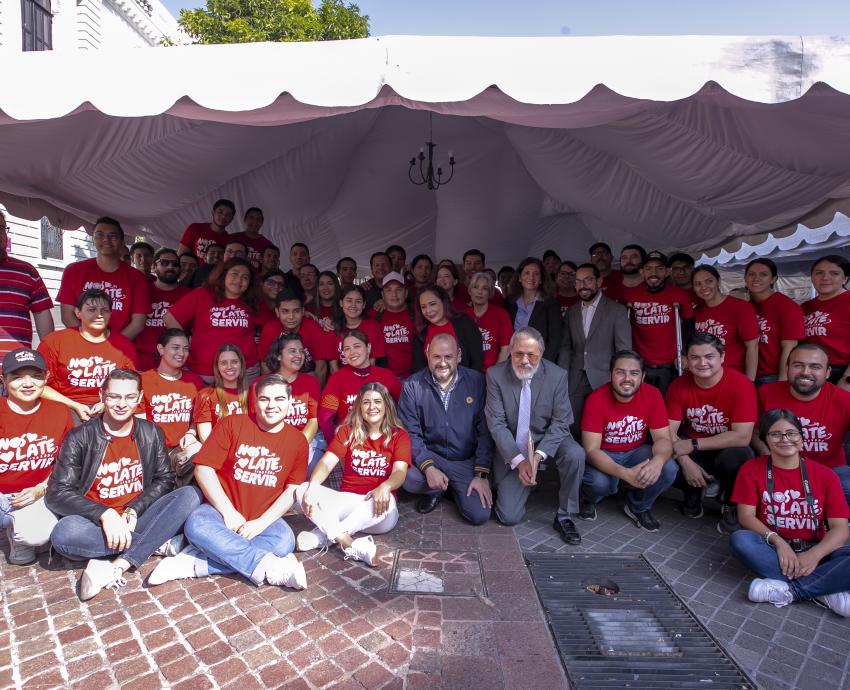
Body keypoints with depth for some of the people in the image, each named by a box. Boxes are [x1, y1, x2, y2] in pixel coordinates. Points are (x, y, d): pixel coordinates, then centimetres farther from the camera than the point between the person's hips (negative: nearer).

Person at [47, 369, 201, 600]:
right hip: (96, 525, -2)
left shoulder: (151, 434, 5)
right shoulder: (80, 438, -3)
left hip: (135, 521, 2)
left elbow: (165, 479, 2)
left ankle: (117, 566, -26)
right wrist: (105, 514, -24)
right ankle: (162, 545, -19)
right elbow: (57, 494, -10)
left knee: (190, 495, -21)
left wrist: (133, 511, -15)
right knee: (65, 532, -35)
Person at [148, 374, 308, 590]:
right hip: (221, 510, 0)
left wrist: (261, 522, -16)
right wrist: (229, 513, -12)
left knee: (284, 541, -32)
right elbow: (203, 469, -5)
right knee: (197, 524, -34)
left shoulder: (298, 441, 2)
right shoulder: (232, 424, 0)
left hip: (264, 518, 1)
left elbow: (292, 490, -2)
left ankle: (193, 564, -26)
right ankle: (269, 567, -32)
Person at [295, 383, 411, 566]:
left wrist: (385, 487, -35)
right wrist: (311, 487, -23)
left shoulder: (399, 435, 4)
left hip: (377, 512, -2)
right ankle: (350, 545, -37)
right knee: (303, 490, -23)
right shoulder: (348, 431, 10)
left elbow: (400, 472, -11)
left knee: (385, 500, -38)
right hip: (346, 501, 2)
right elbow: (326, 463, -2)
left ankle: (323, 536, -30)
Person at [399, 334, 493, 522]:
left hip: (466, 461, 1)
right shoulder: (412, 386, -6)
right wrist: (428, 467, -24)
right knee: (408, 478, -31)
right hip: (428, 456, 0)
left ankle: (452, 488, 19)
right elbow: (410, 433, -9)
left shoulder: (476, 381, -5)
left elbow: (485, 430, -5)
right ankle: (434, 490, 7)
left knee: (480, 515, -15)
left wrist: (482, 475, -11)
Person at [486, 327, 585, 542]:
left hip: (547, 440, 0)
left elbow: (561, 422, -11)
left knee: (575, 454, -32)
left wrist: (538, 455, -26)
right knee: (509, 516, -6)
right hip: (511, 450, 0)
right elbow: (496, 424, -12)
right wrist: (518, 460, -22)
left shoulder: (557, 375, -11)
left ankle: (563, 516, -9)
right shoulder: (496, 375, -12)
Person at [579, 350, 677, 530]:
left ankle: (638, 507, 8)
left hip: (635, 453, 3)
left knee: (669, 469, -23)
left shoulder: (652, 394, -14)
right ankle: (588, 500, 8)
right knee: (599, 481, -33)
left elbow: (663, 438, -13)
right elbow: (591, 450, -25)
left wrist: (657, 461, -38)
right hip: (603, 456, -3)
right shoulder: (596, 399, -23)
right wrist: (625, 473, -41)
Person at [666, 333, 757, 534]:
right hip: (693, 452, 3)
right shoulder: (679, 386, -10)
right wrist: (685, 461, -28)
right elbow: (669, 431, -11)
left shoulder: (741, 385, -20)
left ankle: (731, 505, -1)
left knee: (737, 457, -37)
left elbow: (742, 437, -25)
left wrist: (693, 445, -24)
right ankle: (693, 491, 11)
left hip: (727, 450, -2)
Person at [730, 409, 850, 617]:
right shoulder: (752, 469, 1)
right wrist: (777, 541, -23)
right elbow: (746, 516, -5)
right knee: (739, 539, -33)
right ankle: (824, 592, -27)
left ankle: (787, 589, -26)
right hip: (773, 550, 0)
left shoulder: (824, 475, 2)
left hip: (815, 552, 1)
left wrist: (814, 555, -23)